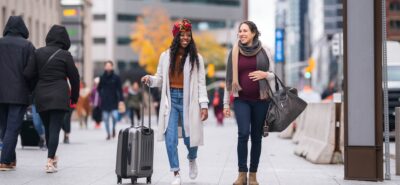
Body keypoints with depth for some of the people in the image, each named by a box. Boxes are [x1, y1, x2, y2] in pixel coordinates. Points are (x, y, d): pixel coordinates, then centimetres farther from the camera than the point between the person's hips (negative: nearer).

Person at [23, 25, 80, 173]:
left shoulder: (39, 53, 2)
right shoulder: (65, 55, -4)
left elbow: (27, 74, -2)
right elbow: (74, 77, 0)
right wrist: (74, 97, 13)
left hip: (41, 96, 3)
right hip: (59, 97, -3)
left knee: (47, 127, 17)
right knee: (55, 129, -4)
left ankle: (52, 157, 31)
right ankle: (50, 161, -14)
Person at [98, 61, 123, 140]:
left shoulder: (116, 78, -1)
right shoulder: (102, 77, 5)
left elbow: (120, 89, -2)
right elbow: (99, 88, 16)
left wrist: (121, 100, -8)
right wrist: (101, 95, 2)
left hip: (114, 101, -2)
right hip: (105, 102, 2)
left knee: (115, 116, -16)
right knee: (106, 118, 3)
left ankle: (113, 128, 14)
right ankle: (108, 133, 17)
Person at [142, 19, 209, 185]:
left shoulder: (196, 58, 2)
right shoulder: (166, 56, 6)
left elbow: (201, 83, 0)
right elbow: (161, 79, 11)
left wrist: (204, 105, -7)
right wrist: (150, 79, -12)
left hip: (188, 100, -1)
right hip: (170, 99, 1)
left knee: (189, 137, 4)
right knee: (170, 138, -8)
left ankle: (192, 159, 39)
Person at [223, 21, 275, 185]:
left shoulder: (264, 52, 2)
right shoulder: (234, 53, 5)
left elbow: (274, 75, 9)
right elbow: (229, 79, 9)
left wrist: (265, 74, -14)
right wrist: (226, 104, 8)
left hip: (261, 99, 0)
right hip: (241, 100, 0)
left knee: (256, 137, 5)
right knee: (243, 133, -17)